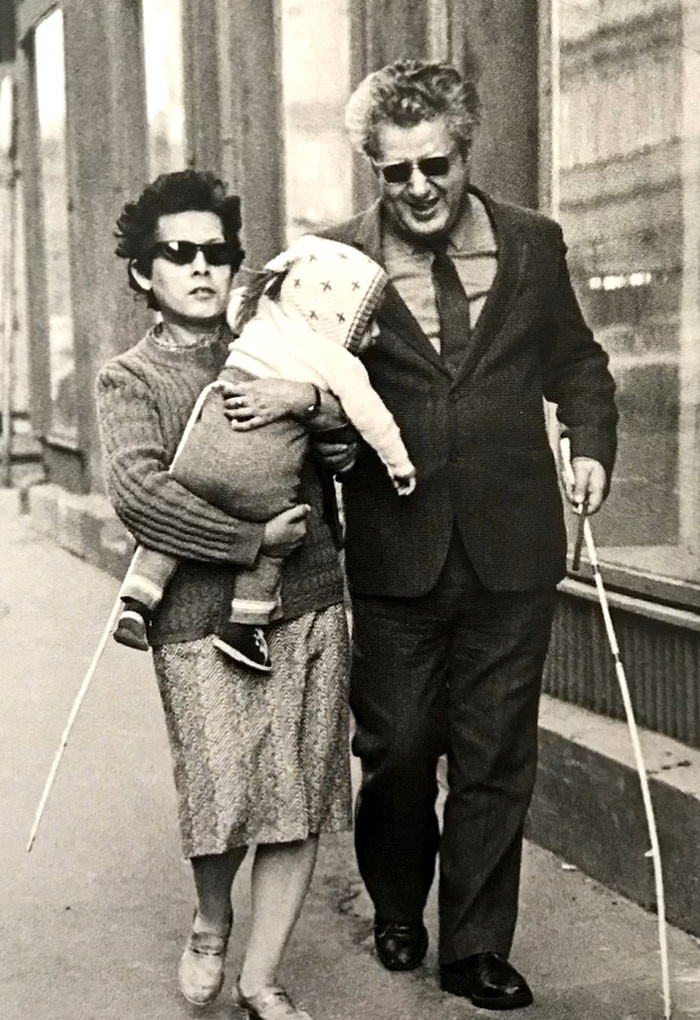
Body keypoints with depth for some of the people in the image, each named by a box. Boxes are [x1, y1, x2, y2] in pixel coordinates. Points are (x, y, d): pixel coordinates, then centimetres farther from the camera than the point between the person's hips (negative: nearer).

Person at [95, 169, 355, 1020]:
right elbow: (138, 491, -13)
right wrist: (252, 541, -16)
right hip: (199, 613, -3)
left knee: (300, 797, 4)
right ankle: (211, 919, 27)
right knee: (225, 796, -7)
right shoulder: (128, 377, 4)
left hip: (308, 600, 3)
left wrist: (313, 401, -10)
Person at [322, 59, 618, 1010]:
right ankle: (397, 909, 39)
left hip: (511, 548, 1)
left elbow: (575, 361, 15)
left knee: (495, 754, 8)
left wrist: (592, 440, -1)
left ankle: (476, 949, 23)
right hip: (396, 550, -1)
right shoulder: (342, 258, -3)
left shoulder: (533, 243, 3)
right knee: (395, 749, 12)